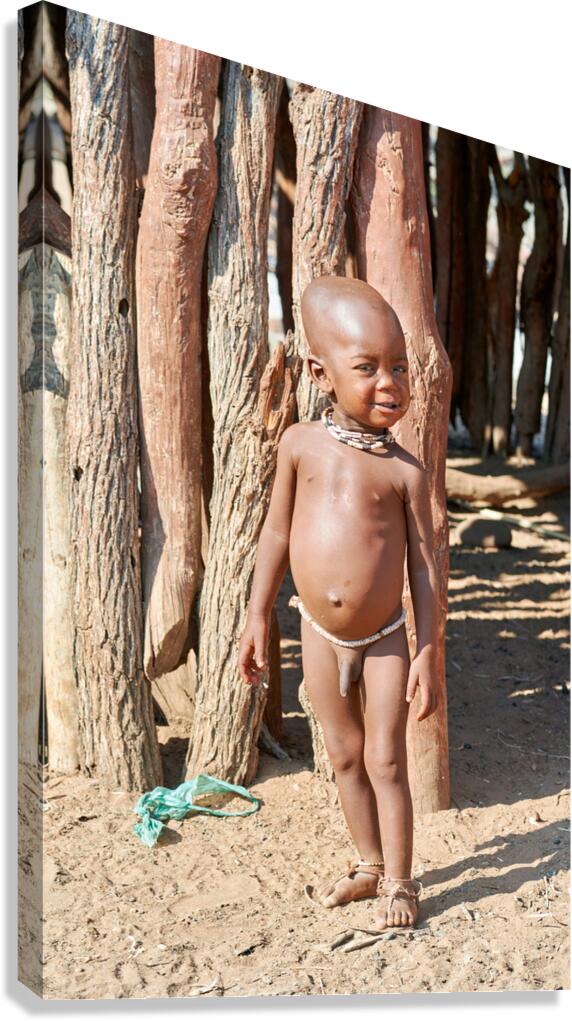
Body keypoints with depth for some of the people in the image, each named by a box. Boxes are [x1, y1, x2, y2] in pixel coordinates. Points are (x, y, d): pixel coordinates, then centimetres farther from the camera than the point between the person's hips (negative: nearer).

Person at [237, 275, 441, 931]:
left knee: (385, 760, 2)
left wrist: (427, 654, -9)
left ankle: (398, 882, 18)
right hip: (321, 635, 3)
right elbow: (277, 534, 3)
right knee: (344, 756, 15)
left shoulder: (405, 471, -12)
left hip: (385, 638, -3)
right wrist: (257, 619, 4)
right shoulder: (300, 444, -6)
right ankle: (369, 865, 32)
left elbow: (423, 564, -8)